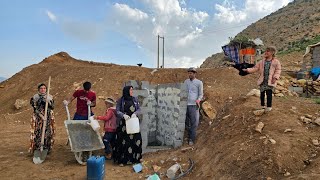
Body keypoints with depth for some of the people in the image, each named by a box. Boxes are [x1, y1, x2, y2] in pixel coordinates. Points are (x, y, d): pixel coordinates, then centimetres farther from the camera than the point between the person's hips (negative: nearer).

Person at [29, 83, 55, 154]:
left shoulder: (49, 97, 6)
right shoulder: (35, 97, 0)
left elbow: (52, 107, -2)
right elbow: (35, 108, -7)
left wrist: (49, 102, -21)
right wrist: (41, 115, -18)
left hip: (48, 118, 2)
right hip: (38, 118, -2)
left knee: (47, 133, 3)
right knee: (38, 133, -3)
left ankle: (47, 149, 15)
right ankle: (37, 149, 8)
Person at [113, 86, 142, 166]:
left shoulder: (135, 99, 7)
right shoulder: (120, 100, 0)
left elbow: (139, 109, 5)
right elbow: (117, 111, -5)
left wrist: (135, 113, -16)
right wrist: (123, 115, -24)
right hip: (124, 123, -3)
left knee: (136, 139, 1)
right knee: (123, 141, -4)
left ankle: (135, 158, 16)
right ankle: (122, 160, 6)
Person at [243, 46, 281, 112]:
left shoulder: (276, 62, -2)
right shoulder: (262, 62, 7)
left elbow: (278, 71, -3)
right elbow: (255, 68, 6)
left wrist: (275, 77, -17)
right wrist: (247, 70, -6)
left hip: (270, 81, -3)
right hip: (263, 81, 4)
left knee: (269, 94, -5)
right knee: (262, 93, 9)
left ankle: (269, 106, 12)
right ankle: (262, 106, 25)